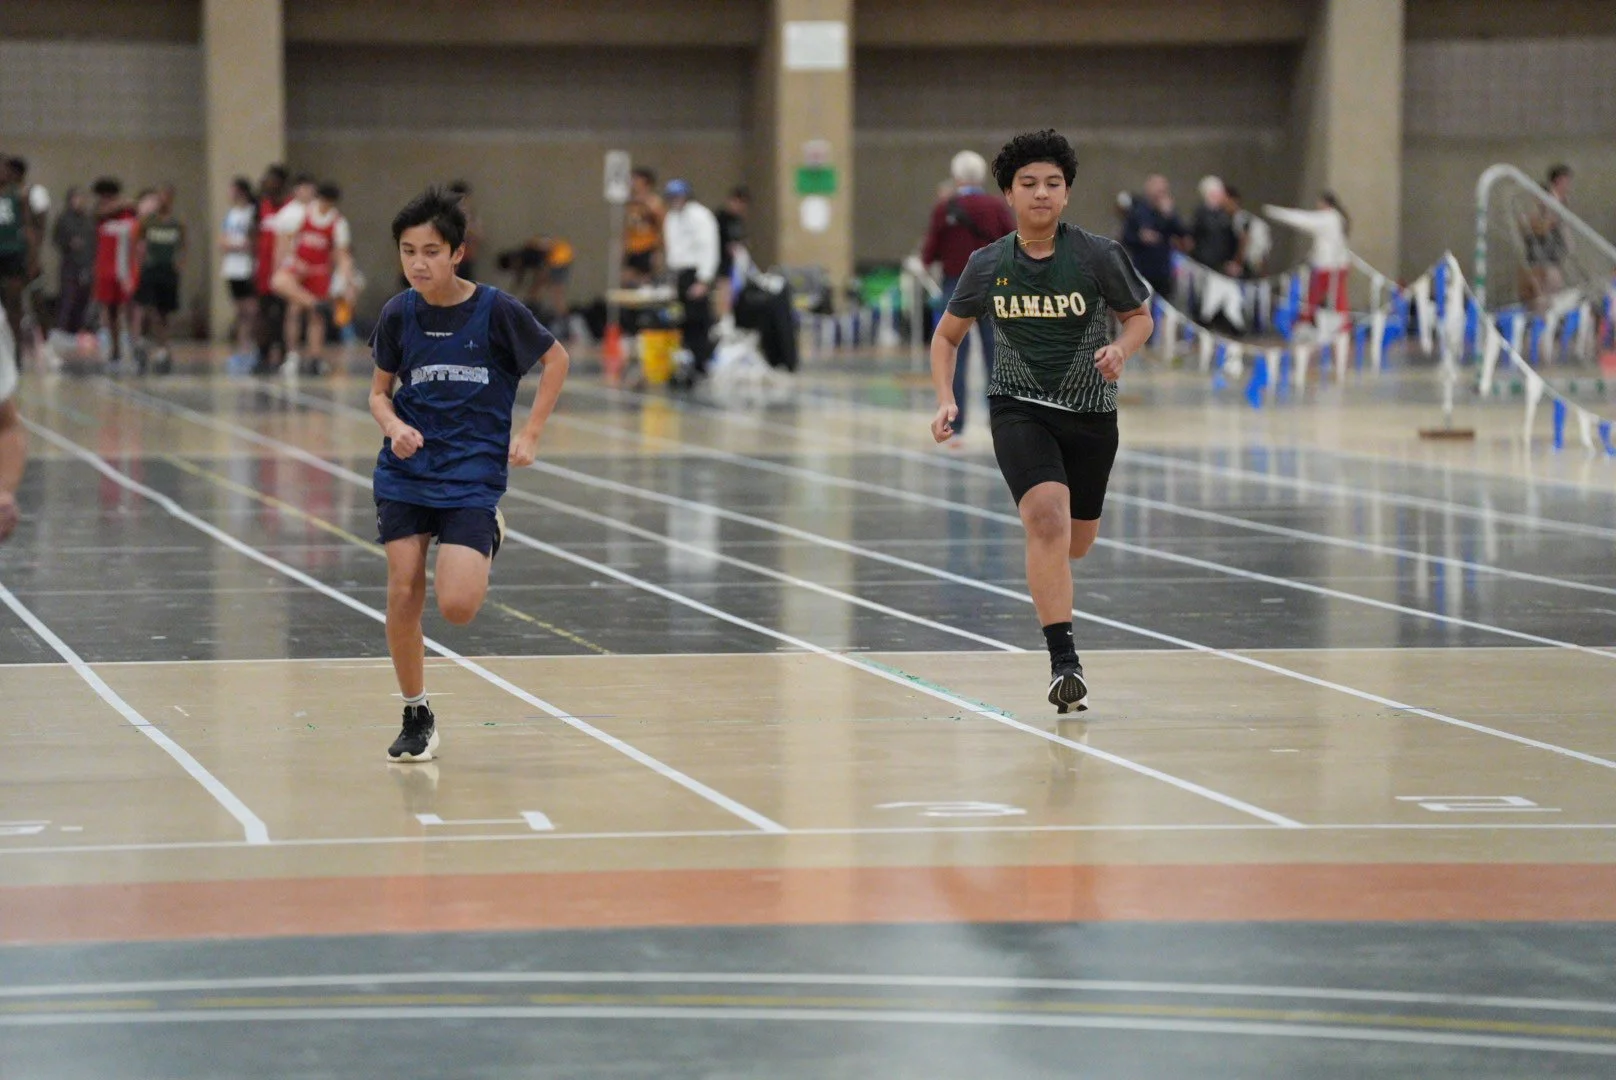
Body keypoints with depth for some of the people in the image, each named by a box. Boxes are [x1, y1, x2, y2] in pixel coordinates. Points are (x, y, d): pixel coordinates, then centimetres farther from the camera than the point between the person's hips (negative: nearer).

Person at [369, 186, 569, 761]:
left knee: (456, 606, -15)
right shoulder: (398, 314, -2)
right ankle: (416, 716, 13)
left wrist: (530, 433, 0)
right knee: (403, 593, -5)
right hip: (406, 472, 3)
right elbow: (380, 391, 10)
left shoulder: (496, 310, -10)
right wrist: (395, 425, -12)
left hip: (473, 474, -3)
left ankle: (488, 542, 20)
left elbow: (556, 359, 6)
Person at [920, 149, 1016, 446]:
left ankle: (956, 429, 0)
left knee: (955, 358, 3)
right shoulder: (997, 207, -3)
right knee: (996, 356, 6)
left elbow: (928, 255, -5)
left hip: (955, 286, -1)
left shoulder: (942, 208, -6)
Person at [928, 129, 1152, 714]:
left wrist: (1121, 348, -16)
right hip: (1019, 408, -1)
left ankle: (1046, 577, 55)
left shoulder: (1098, 255, -8)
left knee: (1075, 544, 14)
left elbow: (1140, 316, 6)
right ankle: (1064, 662, -25)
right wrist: (946, 400, -4)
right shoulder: (988, 265, -3)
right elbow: (947, 335, 11)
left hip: (1090, 413, 1)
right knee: (1048, 515, -25)